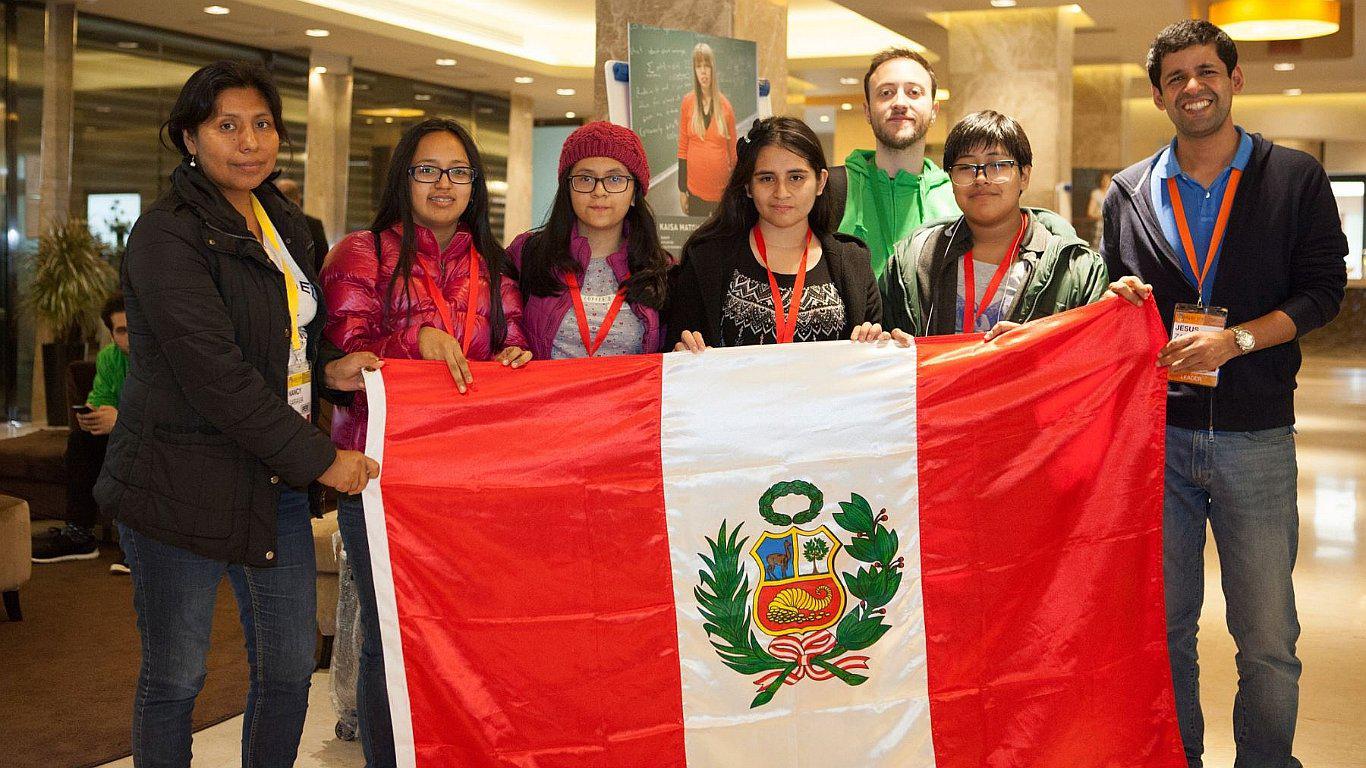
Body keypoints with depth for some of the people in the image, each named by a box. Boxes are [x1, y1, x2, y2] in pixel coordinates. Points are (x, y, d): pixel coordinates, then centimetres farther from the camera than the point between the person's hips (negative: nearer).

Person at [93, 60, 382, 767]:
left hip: (275, 481, 7)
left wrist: (328, 371, 0)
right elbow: (216, 376, -20)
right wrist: (320, 460, -17)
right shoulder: (165, 235, -13)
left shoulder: (284, 223, 12)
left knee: (290, 668, 11)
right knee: (174, 678, 6)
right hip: (182, 484, -7)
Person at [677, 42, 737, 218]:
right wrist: (682, 189, 1)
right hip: (695, 189, 0)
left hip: (722, 190, 0)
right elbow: (682, 148, 2)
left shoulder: (725, 106, -1)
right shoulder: (687, 103, -1)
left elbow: (733, 150, 5)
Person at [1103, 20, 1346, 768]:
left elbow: (1322, 290, -1)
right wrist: (1120, 298, -6)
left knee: (1268, 637, 1)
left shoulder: (1295, 179, 4)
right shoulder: (1130, 192, 9)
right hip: (1157, 432, 2)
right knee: (1164, 627, 10)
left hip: (1255, 435, -2)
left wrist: (1234, 340, -15)